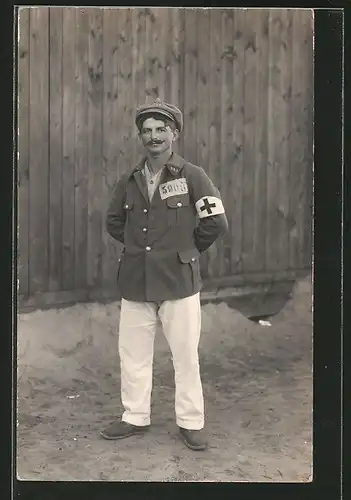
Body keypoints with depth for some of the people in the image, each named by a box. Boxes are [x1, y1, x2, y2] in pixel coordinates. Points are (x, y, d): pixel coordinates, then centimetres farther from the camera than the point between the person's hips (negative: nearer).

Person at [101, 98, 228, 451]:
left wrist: (187, 249, 3)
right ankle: (135, 417, 28)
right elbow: (114, 222, 20)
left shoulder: (192, 177, -5)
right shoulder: (129, 181, 7)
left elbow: (216, 223, -6)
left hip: (179, 282, -4)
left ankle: (191, 422, 20)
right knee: (133, 354, 11)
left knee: (186, 355, 5)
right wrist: (140, 246, 13)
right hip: (135, 282, 4)